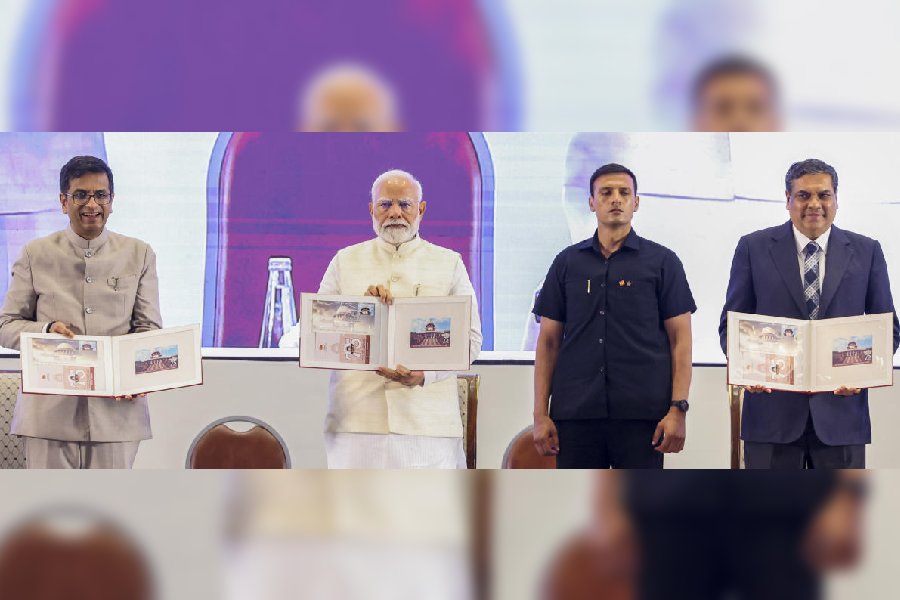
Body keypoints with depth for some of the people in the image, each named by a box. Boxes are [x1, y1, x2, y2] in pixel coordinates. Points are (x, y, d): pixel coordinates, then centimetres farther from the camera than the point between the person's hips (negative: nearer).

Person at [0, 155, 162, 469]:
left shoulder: (139, 254, 10)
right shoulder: (36, 254, 8)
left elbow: (150, 327, 7)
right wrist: (46, 331, -15)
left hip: (116, 407, 1)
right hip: (50, 410, -1)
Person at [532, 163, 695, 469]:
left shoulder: (662, 262, 5)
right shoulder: (568, 263, 11)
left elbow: (680, 339, 2)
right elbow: (549, 341, 11)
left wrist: (678, 409, -8)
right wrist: (540, 414, 3)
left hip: (642, 415, -2)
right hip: (575, 414, 2)